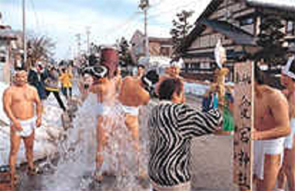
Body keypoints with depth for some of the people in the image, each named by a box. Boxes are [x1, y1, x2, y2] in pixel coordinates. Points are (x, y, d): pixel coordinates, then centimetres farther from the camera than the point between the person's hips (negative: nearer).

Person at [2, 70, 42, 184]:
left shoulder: (32, 90, 5)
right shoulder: (9, 91, -8)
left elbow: (38, 103, 9)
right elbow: (6, 107, -15)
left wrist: (39, 117, -5)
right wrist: (15, 121, -25)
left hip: (30, 123, 4)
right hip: (16, 124, -4)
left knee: (29, 147, 16)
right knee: (14, 150, -3)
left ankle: (31, 167, 33)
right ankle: (12, 174, 6)